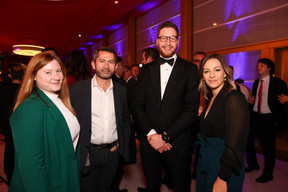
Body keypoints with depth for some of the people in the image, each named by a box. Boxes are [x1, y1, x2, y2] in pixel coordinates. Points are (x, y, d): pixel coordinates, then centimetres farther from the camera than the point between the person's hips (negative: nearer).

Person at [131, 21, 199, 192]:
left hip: (178, 144, -2)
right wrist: (151, 134, -12)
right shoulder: (147, 70, 6)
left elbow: (192, 109, -10)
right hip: (149, 143, 3)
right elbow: (137, 106, 1)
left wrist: (164, 136, -14)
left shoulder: (190, 69, -2)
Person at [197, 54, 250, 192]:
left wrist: (222, 180, -23)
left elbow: (235, 143, -24)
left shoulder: (234, 98, -20)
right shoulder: (211, 99, 6)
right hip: (205, 162, 8)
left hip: (223, 168, -8)